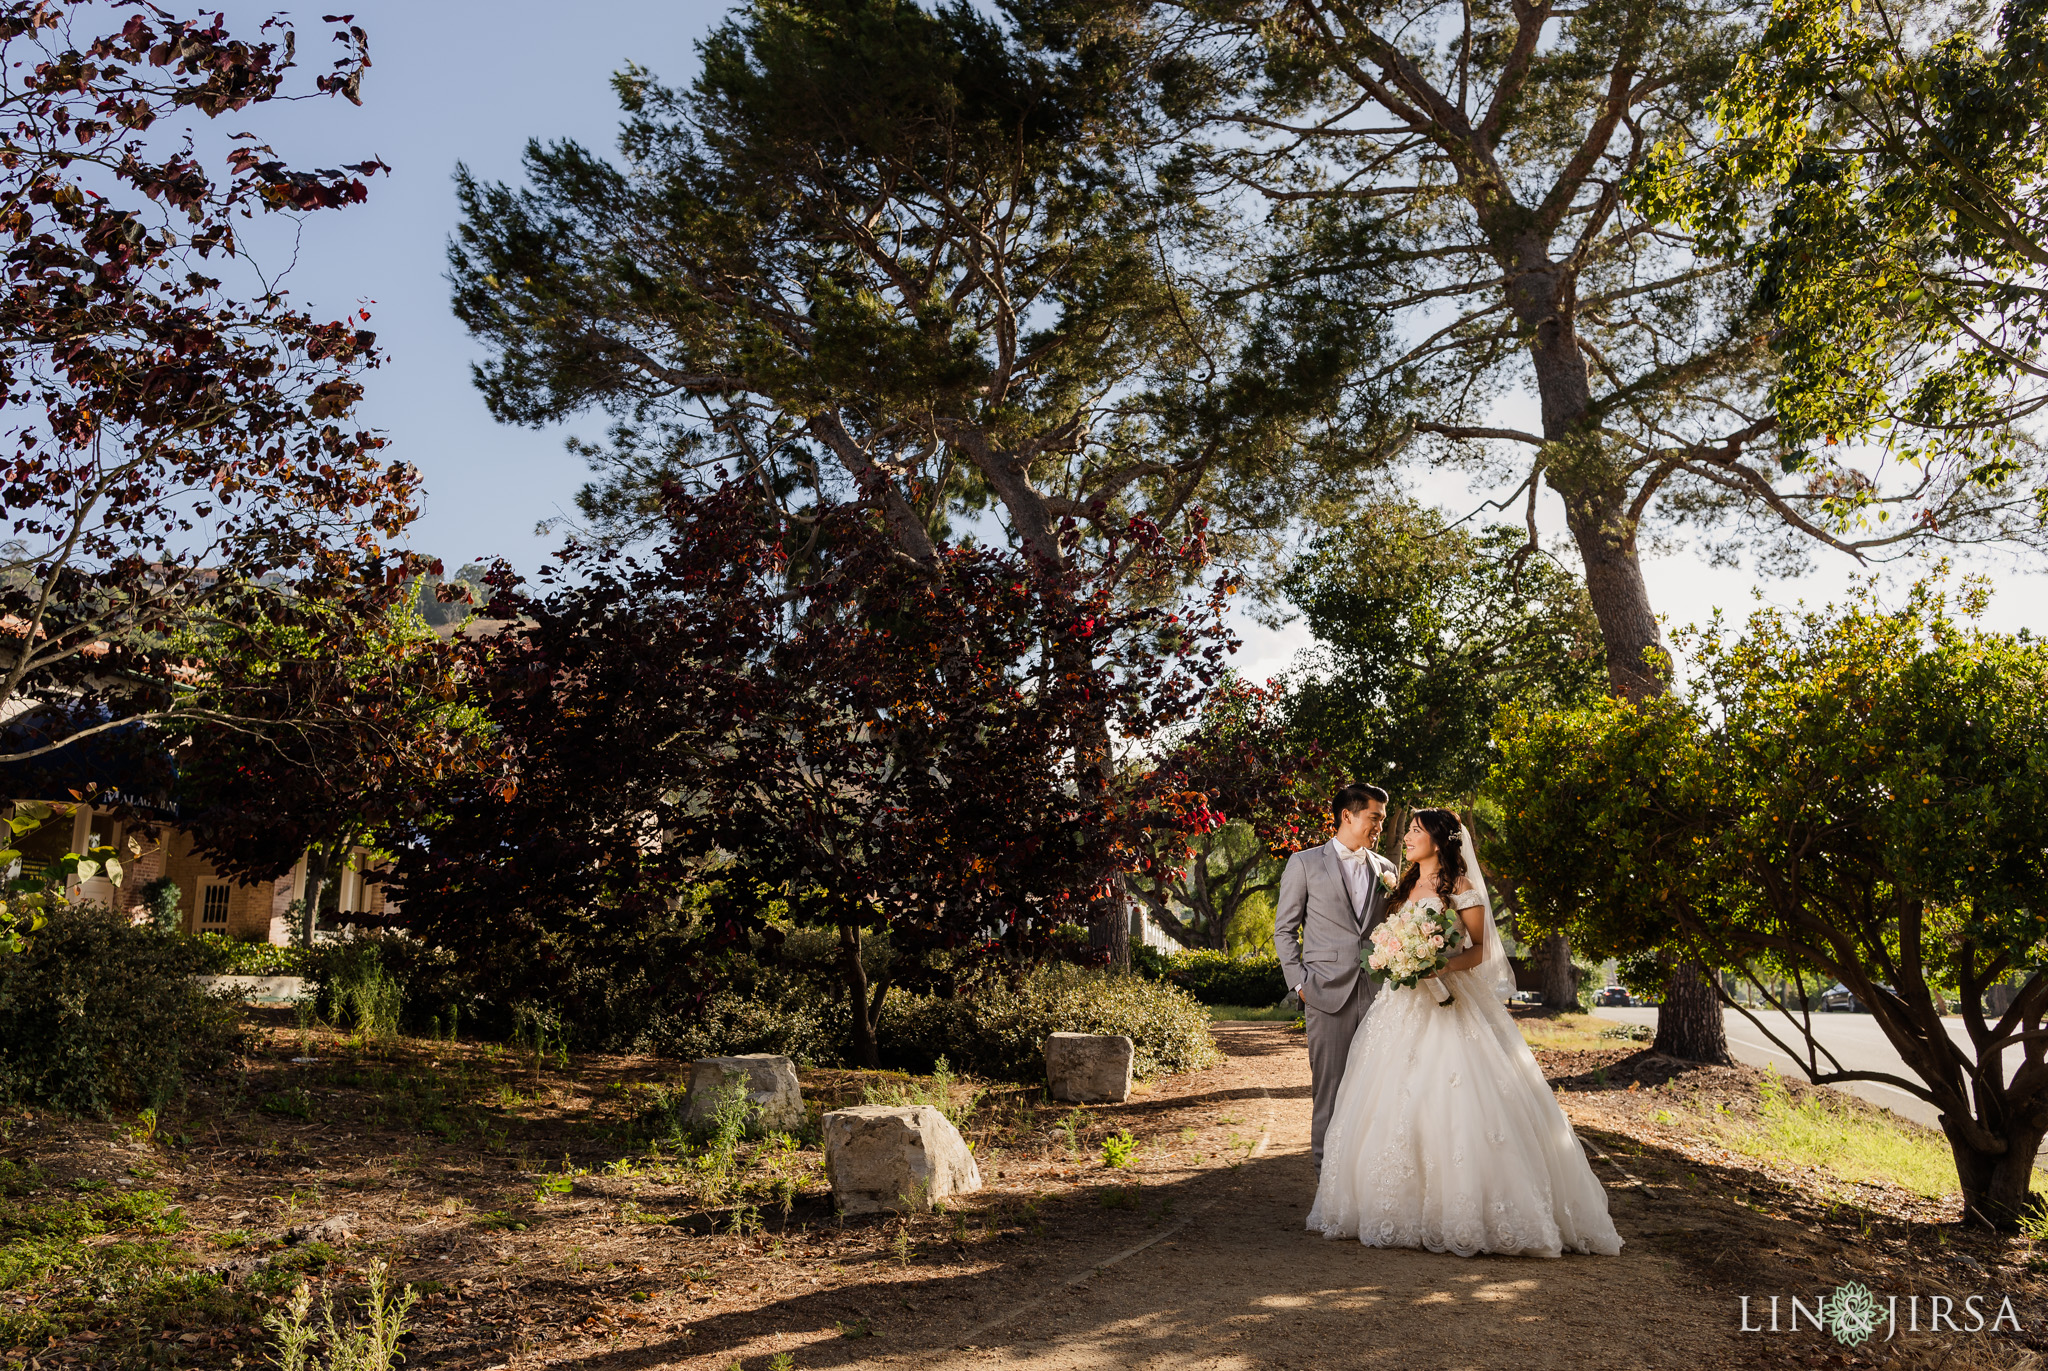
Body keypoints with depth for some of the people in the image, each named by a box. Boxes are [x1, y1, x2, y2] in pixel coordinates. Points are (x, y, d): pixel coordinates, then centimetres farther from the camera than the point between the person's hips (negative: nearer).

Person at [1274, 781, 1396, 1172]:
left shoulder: (1385, 869, 15)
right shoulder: (1304, 863, 4)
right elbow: (1284, 929, 4)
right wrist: (1298, 982, -3)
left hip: (1376, 992, 3)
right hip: (1328, 992, -3)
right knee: (1329, 1083, 0)